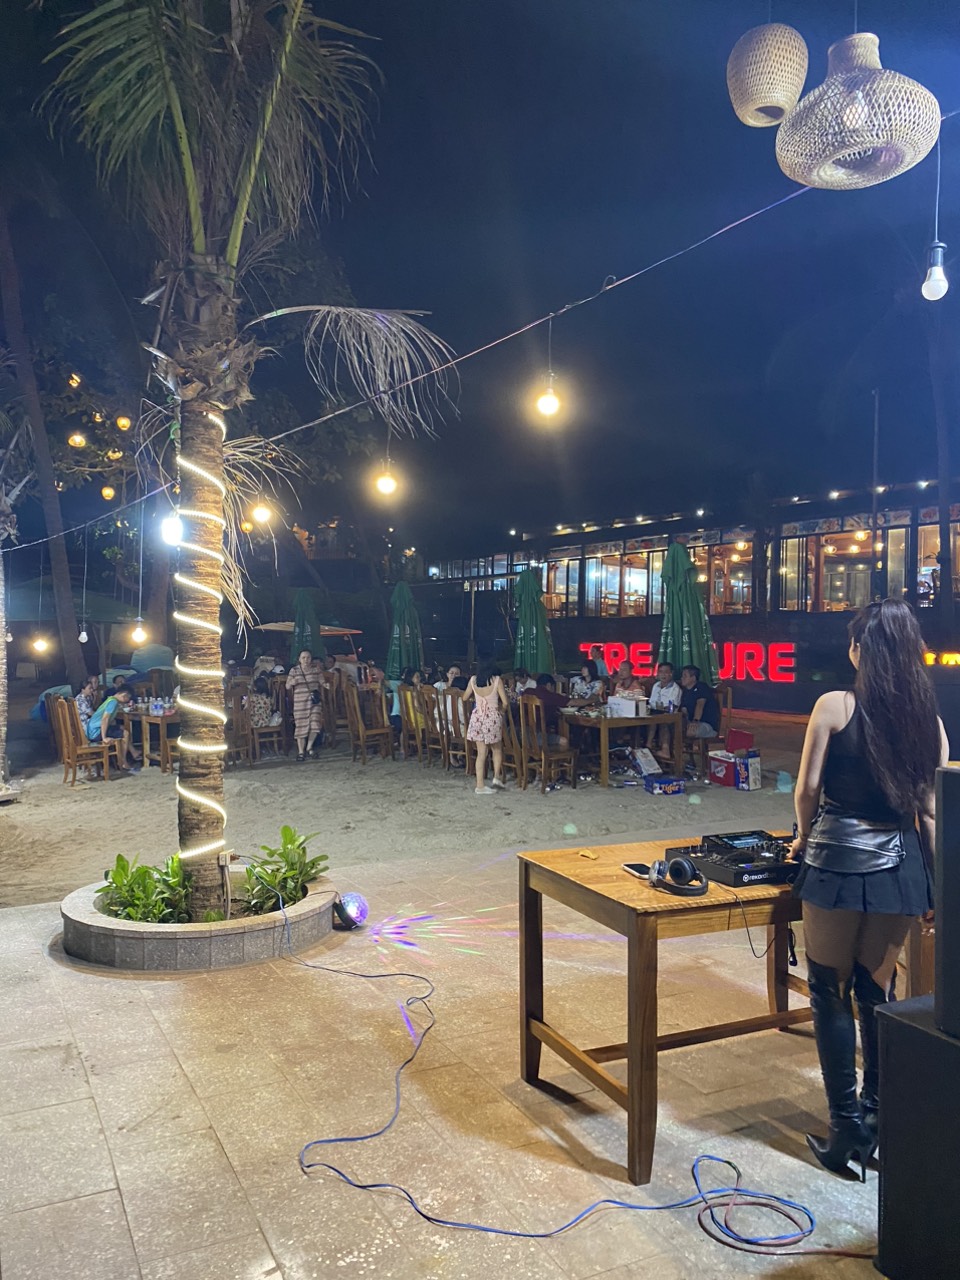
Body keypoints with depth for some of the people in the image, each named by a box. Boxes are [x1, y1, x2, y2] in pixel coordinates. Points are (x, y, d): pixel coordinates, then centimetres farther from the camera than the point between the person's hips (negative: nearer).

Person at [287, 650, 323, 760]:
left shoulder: (316, 668, 4)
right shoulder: (294, 670, 1)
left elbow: (321, 681, 14)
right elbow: (287, 687, 3)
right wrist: (291, 683, -17)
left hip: (314, 701, 1)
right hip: (300, 702, -1)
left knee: (315, 723, -10)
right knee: (300, 726, 0)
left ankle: (310, 746, 13)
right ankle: (301, 751, 11)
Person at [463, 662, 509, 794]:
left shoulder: (473, 680, 2)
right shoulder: (497, 680, -6)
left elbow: (464, 698, 13)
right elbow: (505, 703, -9)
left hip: (477, 718, 3)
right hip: (493, 718, -3)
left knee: (481, 753, 6)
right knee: (497, 749, 18)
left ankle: (480, 785, 4)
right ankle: (497, 776, 5)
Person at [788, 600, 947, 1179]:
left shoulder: (835, 706, -10)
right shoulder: (928, 718, 2)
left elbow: (808, 787, -8)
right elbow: (930, 810, 4)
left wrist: (804, 838, 10)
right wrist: (935, 885, 12)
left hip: (836, 860, -4)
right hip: (899, 866, 4)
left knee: (831, 992, 9)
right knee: (878, 991, 17)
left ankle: (848, 1130, 12)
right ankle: (878, 1122, 24)